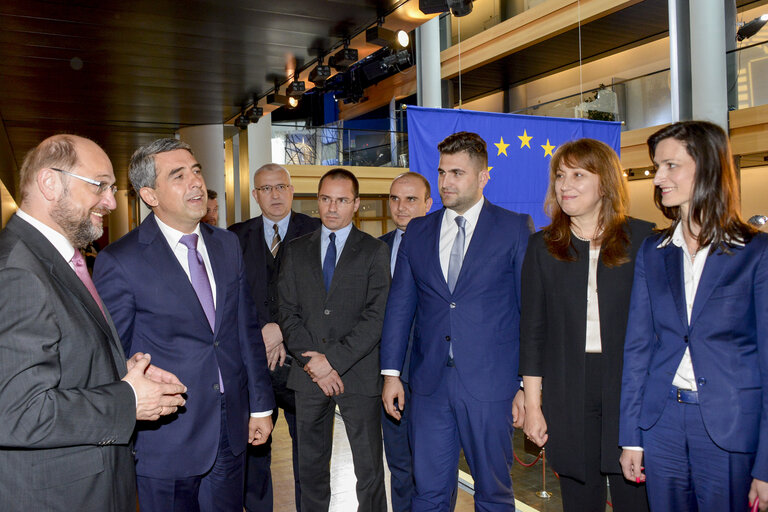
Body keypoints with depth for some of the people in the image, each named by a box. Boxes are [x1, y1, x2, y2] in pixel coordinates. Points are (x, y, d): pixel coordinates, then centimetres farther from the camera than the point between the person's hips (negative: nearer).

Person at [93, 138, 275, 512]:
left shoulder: (227, 245, 4)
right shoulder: (119, 261, -13)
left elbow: (247, 331, 8)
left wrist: (261, 405, 9)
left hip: (231, 433, 5)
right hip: (167, 442, -5)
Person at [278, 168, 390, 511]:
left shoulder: (374, 251, 2)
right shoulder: (296, 251, 11)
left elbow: (376, 316, -7)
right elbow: (288, 313, 5)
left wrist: (333, 359, -13)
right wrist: (313, 362, -7)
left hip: (358, 375, -3)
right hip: (310, 376, 3)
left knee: (370, 471, 2)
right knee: (311, 468, 14)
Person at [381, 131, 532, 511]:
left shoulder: (515, 229, -1)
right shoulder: (417, 232, 9)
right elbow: (399, 305, 10)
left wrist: (527, 385, -4)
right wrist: (391, 373, 5)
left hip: (490, 386, -2)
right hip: (429, 385, 3)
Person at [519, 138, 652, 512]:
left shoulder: (644, 239, 1)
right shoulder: (542, 246, 5)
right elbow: (532, 330, 5)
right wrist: (532, 404, 1)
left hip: (630, 387, -1)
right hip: (568, 395, 1)